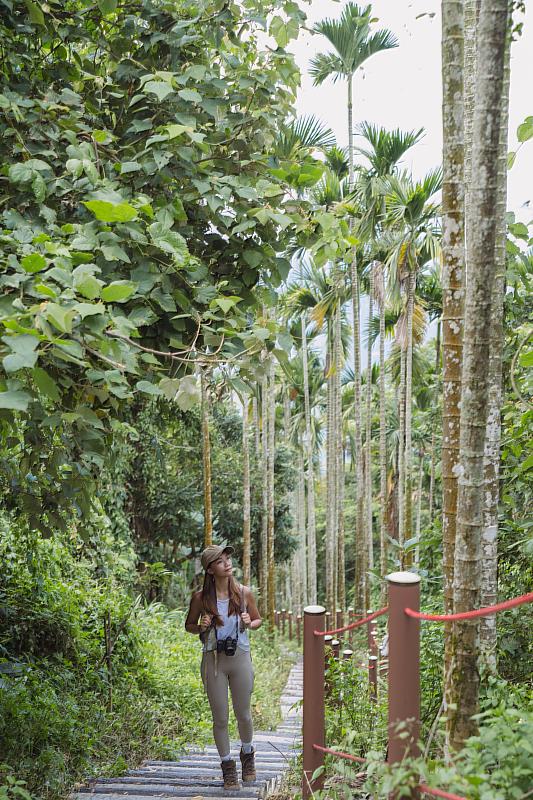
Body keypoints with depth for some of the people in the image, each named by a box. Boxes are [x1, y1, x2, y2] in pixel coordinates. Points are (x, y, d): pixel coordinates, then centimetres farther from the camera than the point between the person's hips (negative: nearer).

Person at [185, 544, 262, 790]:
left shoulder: (244, 593, -2)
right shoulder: (201, 598, -6)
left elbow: (258, 620, 12)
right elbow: (189, 625, 8)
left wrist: (249, 623, -10)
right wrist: (201, 626, -14)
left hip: (240, 657, 1)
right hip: (214, 660, -1)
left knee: (243, 715, 13)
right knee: (220, 719, 6)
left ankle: (247, 754, 40)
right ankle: (227, 766, 24)